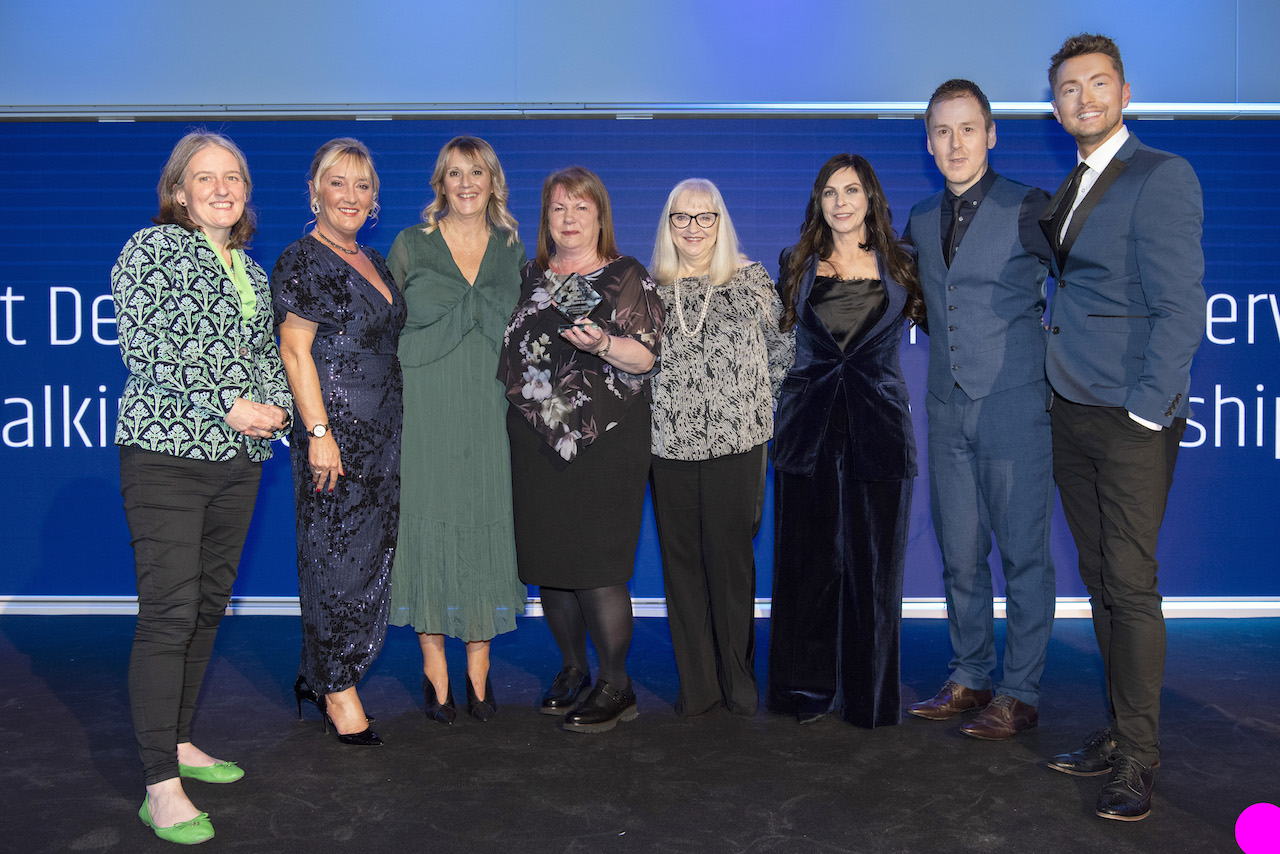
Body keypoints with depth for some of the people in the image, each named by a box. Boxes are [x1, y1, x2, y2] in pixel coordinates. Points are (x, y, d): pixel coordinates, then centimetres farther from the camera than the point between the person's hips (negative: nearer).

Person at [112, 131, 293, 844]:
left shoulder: (252, 270, 18)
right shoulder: (152, 249, -2)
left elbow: (269, 354, 22)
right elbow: (145, 347, -12)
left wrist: (277, 405, 0)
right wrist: (228, 405, -16)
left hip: (239, 460, 7)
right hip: (167, 454, -7)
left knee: (209, 606, 12)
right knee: (169, 614, -9)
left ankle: (180, 741, 27)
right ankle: (163, 786, -3)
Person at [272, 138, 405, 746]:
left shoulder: (374, 263, 17)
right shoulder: (302, 262, -7)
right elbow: (295, 352, -12)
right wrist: (319, 432, -19)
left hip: (382, 434, 8)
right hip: (334, 430, -8)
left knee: (371, 555, 10)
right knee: (336, 558, -1)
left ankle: (322, 673, 24)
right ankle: (337, 691, 11)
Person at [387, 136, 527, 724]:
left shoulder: (512, 250, 10)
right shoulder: (410, 246, 3)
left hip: (489, 409, 2)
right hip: (426, 408, -2)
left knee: (487, 525, 3)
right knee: (429, 523, 0)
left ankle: (479, 672, 15)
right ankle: (436, 673, 12)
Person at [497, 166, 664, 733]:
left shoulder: (627, 277, 1)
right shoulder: (530, 278, 15)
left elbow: (647, 356, -7)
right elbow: (513, 354, 22)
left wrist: (602, 344, -24)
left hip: (605, 442, -5)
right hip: (536, 440, 5)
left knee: (595, 564, -7)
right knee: (547, 560, 8)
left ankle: (616, 686, 7)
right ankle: (572, 669, 26)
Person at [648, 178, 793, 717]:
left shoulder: (752, 280, 4)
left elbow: (783, 349, 8)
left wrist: (753, 400, 3)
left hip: (736, 443, -2)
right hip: (669, 445, 2)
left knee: (731, 558, 2)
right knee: (681, 561, 6)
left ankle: (738, 680, 18)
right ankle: (696, 685, 17)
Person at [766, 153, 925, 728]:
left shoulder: (900, 266, 7)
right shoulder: (796, 264, 9)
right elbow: (775, 337, 19)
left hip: (878, 427, -1)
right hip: (808, 428, 1)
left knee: (874, 564, 4)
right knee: (808, 562, 6)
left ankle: (870, 699, 19)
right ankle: (807, 692, 20)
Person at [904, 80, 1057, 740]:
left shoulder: (1030, 209, -4)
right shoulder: (920, 221, 13)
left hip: (1015, 409, -5)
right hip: (949, 413, 5)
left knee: (1024, 556, 1)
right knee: (959, 556, 11)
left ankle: (1020, 693, 12)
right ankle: (969, 679, 24)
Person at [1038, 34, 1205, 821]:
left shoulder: (1161, 175, -8)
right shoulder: (1067, 192, 15)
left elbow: (1180, 306, -14)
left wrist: (1145, 410, -16)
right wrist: (1059, 395, 9)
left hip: (1133, 422, -7)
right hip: (1072, 417, 7)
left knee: (1131, 586, -3)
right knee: (1099, 580, 11)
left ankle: (1139, 759, 8)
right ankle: (1119, 733, 23)